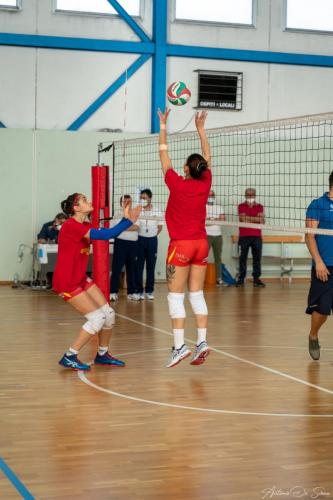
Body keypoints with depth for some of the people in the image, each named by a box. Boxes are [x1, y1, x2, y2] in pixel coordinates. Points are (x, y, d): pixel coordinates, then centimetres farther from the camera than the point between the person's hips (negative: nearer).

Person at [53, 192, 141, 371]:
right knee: (97, 318, -11)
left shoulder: (85, 226, 9)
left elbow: (108, 233, 0)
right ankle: (69, 357, 0)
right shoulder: (71, 226, -21)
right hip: (67, 282, -9)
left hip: (81, 279, 9)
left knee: (109, 314, 7)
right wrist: (128, 221, -24)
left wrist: (126, 220, -11)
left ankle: (102, 354, 25)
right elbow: (104, 235, -28)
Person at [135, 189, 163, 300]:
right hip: (140, 239, -1)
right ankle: (139, 291, 5)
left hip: (152, 240, 2)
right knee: (139, 266, 0)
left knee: (151, 266, 5)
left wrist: (152, 236, 4)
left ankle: (149, 291, 11)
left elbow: (160, 227, 9)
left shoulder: (157, 211, 2)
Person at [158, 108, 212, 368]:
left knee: (176, 296, -2)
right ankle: (202, 341, 1)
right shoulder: (205, 184, -1)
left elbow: (164, 155, -1)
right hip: (201, 244, 5)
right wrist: (201, 128, 22)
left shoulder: (177, 184, -11)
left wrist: (163, 125, 7)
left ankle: (180, 346, -9)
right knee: (197, 295, 8)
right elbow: (207, 157, 15)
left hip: (181, 245, -5)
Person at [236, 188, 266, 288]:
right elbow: (243, 219, -9)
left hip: (257, 236, 2)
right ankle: (241, 279, 2)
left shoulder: (259, 207, 11)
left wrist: (248, 218, -11)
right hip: (244, 236, -2)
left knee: (257, 258, 1)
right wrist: (256, 219, -9)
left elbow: (262, 221, -2)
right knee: (243, 258, -1)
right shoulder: (241, 206, 6)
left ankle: (256, 279, 5)